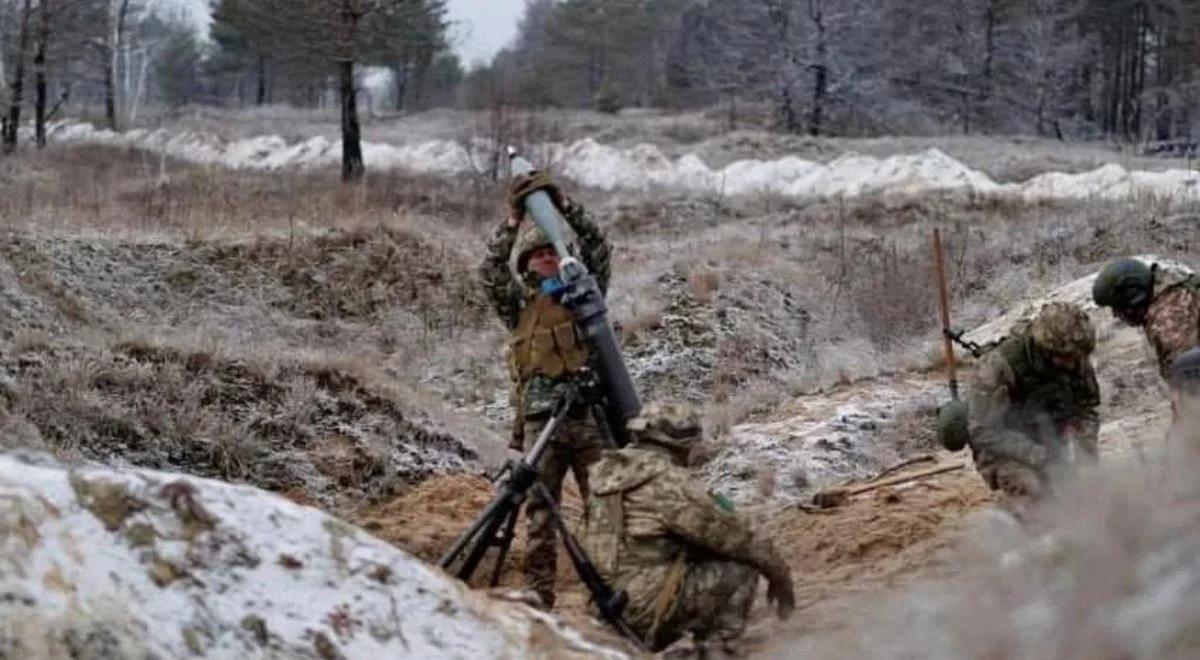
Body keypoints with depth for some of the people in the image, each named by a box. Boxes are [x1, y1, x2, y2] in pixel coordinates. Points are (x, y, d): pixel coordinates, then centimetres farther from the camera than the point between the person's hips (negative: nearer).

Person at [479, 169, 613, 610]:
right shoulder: (519, 305, 14)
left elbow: (598, 249, 3)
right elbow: (491, 272, -1)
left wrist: (562, 203, -5)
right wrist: (513, 220, -9)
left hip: (588, 415, 0)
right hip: (540, 420, 0)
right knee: (540, 514, 0)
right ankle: (538, 600, 1)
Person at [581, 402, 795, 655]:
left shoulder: (609, 472, 10)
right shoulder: (669, 481, -15)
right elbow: (731, 533, -9)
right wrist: (779, 572, 3)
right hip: (646, 605, -9)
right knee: (741, 570, 0)